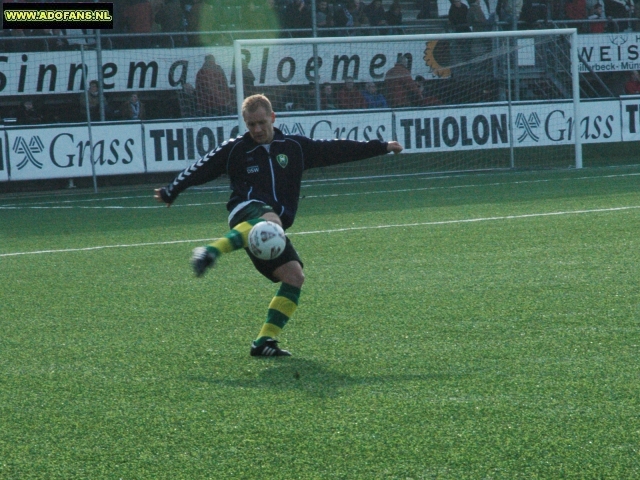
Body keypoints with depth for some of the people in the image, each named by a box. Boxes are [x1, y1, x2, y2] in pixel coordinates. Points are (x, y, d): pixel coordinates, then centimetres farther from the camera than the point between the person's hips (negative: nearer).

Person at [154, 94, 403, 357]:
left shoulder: (295, 147, 15)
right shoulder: (235, 149, 8)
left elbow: (337, 150, 18)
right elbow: (201, 169, 15)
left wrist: (381, 147, 19)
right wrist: (171, 192, 16)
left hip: (273, 221, 6)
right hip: (246, 211, -6)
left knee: (295, 276, -8)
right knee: (270, 220, -41)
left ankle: (264, 341, -6)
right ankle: (212, 251, -64)